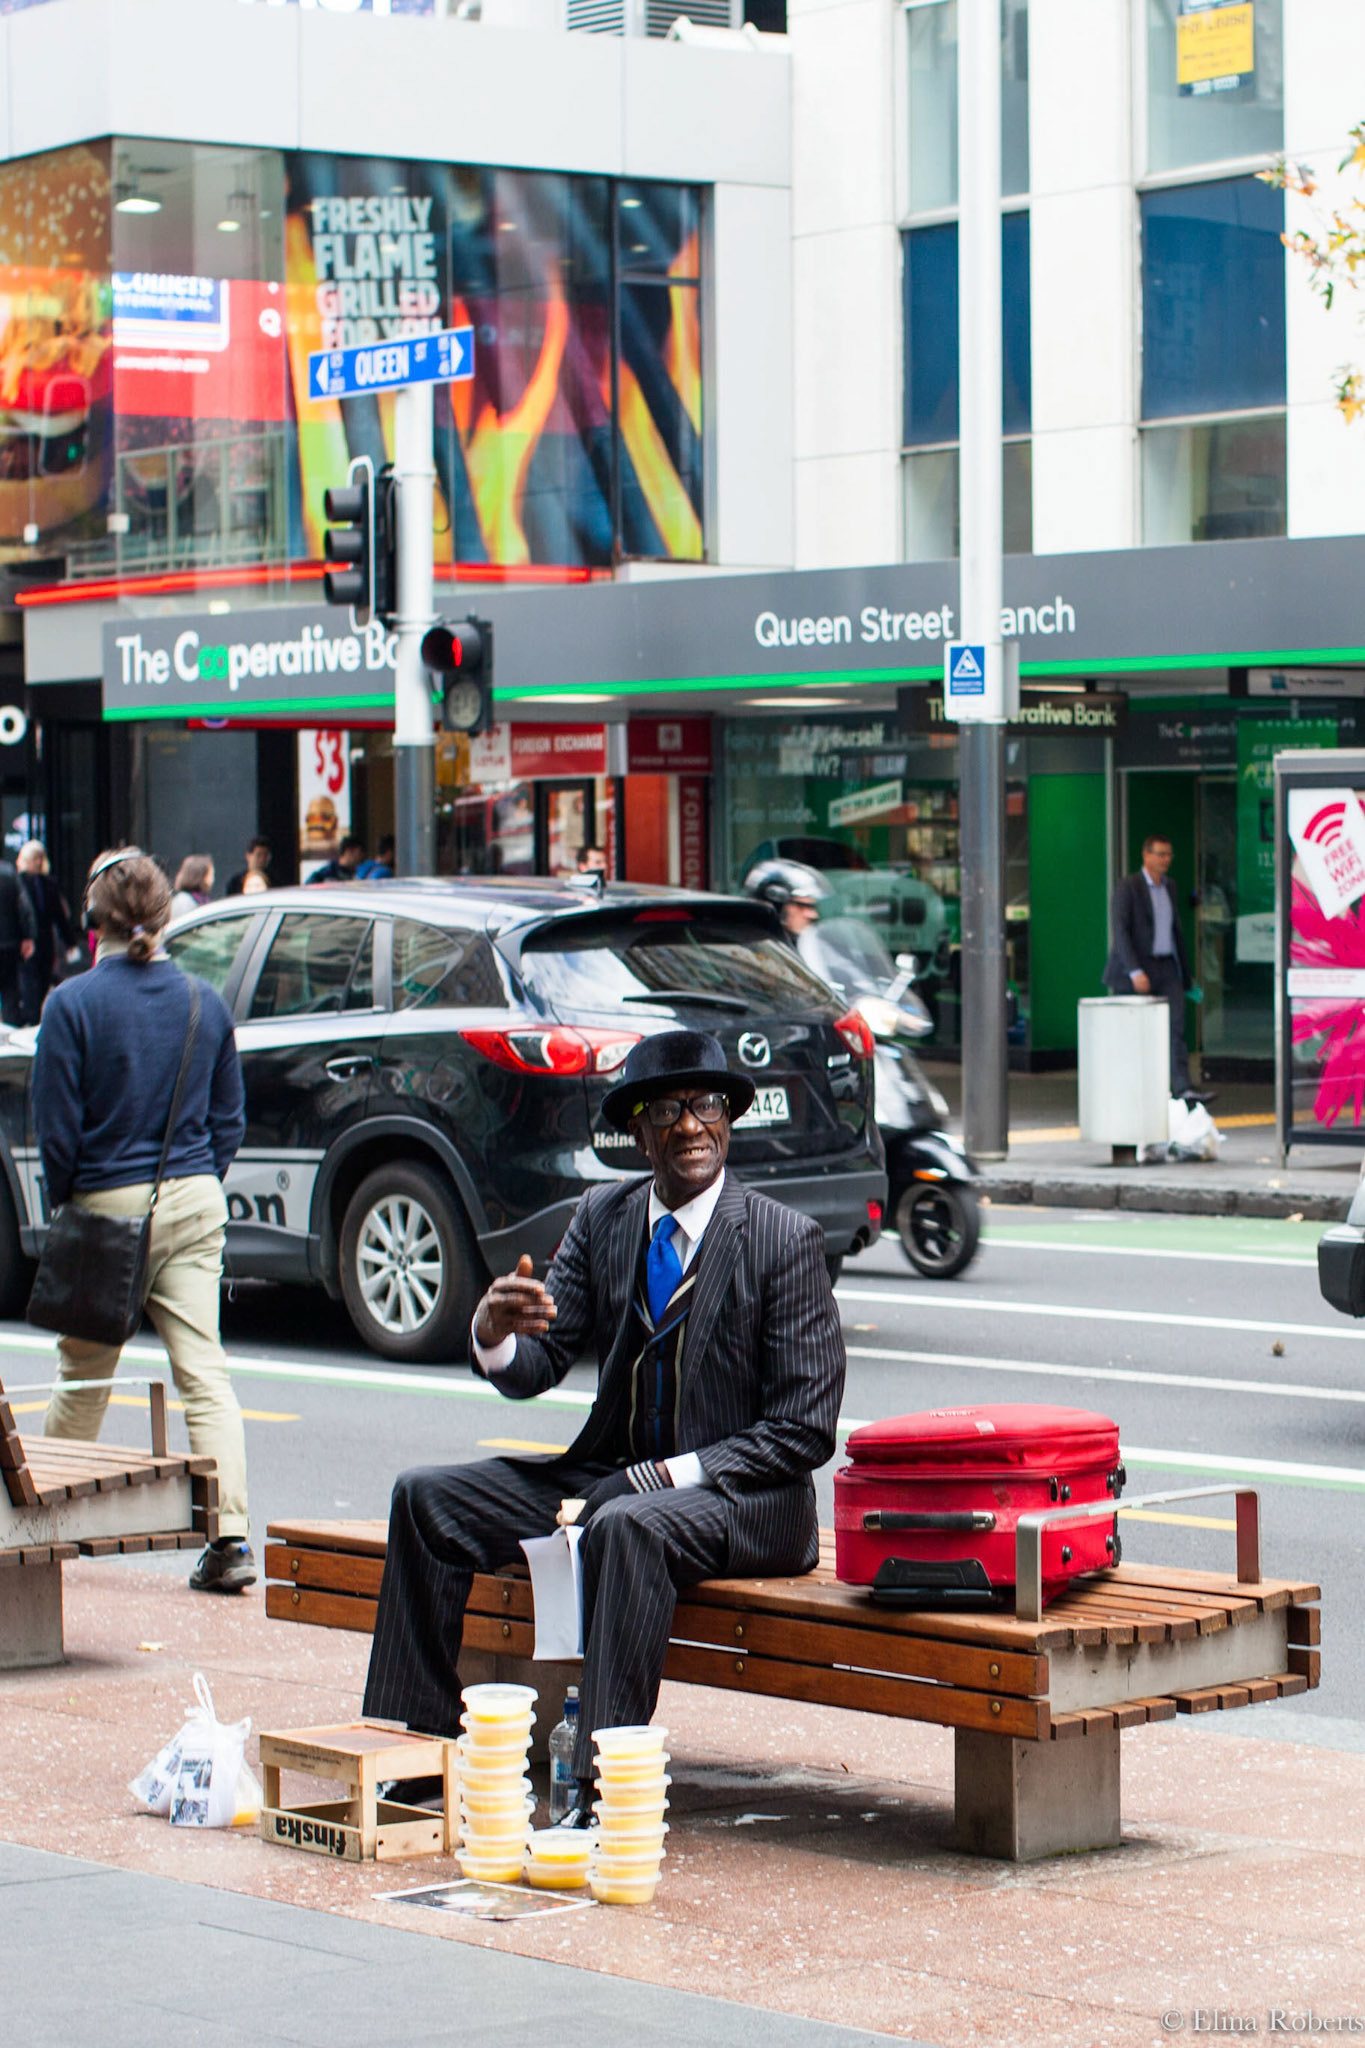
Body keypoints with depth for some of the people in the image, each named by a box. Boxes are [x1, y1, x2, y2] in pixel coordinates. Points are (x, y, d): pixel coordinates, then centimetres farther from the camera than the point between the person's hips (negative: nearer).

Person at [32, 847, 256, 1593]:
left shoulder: (73, 1003, -10)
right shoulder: (205, 1002, 3)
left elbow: (57, 1126, -8)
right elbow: (229, 1119, 9)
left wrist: (63, 1206, 5)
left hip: (106, 1204, -3)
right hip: (194, 1205, 3)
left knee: (82, 1377, 12)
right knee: (204, 1370, -2)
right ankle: (230, 1538, -11)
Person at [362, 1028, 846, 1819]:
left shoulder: (786, 1239, -9)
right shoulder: (602, 1218, 7)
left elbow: (803, 1430, -11)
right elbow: (536, 1367, 3)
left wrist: (672, 1475, -20)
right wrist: (493, 1333, -21)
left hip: (741, 1496, -6)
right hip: (611, 1475, 6)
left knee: (628, 1525, -38)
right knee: (427, 1498, -6)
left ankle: (603, 1795, -39)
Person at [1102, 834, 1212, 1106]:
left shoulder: (1168, 888, 13)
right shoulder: (1128, 887, -9)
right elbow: (1119, 930, -17)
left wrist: (1186, 972, 21)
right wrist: (1135, 972, -26)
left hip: (1166, 968, 6)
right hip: (1135, 968, -6)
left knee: (1176, 1023, -10)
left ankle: (1183, 1086, -18)